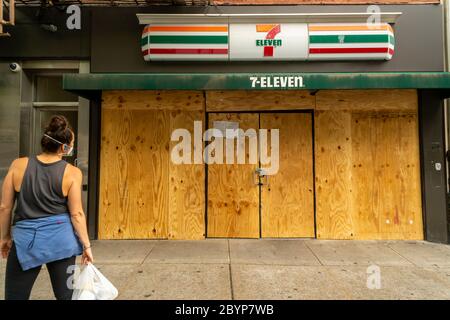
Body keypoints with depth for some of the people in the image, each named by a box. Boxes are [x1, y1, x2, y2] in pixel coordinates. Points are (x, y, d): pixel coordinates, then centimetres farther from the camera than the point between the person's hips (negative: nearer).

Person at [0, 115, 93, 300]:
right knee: (65, 295, 15)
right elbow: (76, 213, -9)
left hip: (25, 240, 1)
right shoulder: (72, 173, -10)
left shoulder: (18, 165, -5)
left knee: (15, 296, 15)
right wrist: (86, 245, 1)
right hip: (60, 240, 0)